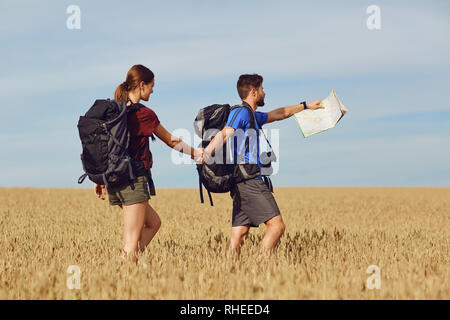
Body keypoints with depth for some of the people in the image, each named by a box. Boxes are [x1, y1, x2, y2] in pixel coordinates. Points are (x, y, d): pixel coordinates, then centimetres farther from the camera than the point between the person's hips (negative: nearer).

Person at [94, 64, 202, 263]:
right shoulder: (144, 114, -11)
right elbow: (171, 141, 0)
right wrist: (198, 154, 14)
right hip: (134, 180, -8)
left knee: (153, 223, 20)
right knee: (132, 242, -5)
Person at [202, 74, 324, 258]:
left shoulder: (253, 116, 26)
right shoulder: (241, 112, -6)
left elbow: (278, 114, 42)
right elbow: (224, 134, -22)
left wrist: (305, 106, 50)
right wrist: (207, 153, -39)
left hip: (243, 185, 10)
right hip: (249, 180, -10)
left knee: (239, 233, 2)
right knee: (277, 225, -13)